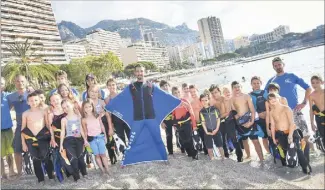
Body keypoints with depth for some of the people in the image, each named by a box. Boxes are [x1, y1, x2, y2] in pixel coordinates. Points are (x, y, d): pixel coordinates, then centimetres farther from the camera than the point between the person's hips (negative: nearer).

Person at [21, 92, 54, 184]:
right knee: (36, 160, 7)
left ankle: (51, 176, 14)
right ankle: (40, 179, 20)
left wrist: (52, 138, -1)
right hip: (31, 139, 1)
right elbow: (23, 129, 5)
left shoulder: (43, 112, 1)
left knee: (46, 158, -2)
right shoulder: (25, 114, 2)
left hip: (43, 138, -1)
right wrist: (23, 143, 3)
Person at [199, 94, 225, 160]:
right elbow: (203, 122, -2)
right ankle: (212, 159, 17)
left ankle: (223, 158, 20)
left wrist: (217, 129, -8)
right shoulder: (201, 111, -1)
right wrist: (206, 131, -9)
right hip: (208, 131, 0)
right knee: (209, 147, 5)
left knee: (220, 145, 5)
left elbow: (218, 119, -1)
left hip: (216, 130, 0)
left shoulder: (214, 108, -2)